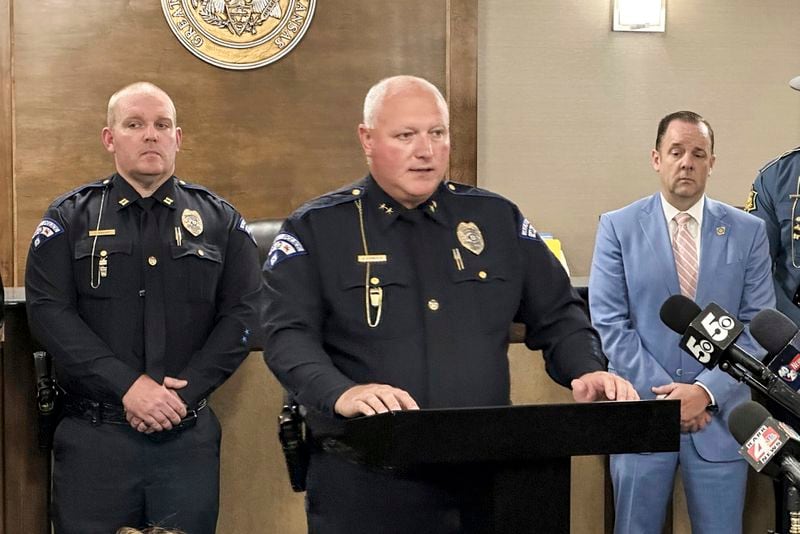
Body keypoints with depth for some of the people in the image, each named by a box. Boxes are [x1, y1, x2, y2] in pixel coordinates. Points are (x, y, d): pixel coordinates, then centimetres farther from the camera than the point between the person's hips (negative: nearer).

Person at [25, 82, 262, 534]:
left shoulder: (220, 220, 9)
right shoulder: (70, 218, 5)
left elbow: (243, 313, 1)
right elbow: (49, 311, -5)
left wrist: (184, 391, -12)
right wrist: (127, 386, -16)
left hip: (189, 434, 1)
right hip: (94, 434, -1)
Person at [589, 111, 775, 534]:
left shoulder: (748, 232, 5)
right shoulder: (618, 227, 2)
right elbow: (609, 323, -3)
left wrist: (706, 391, -11)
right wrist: (663, 393, -11)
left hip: (719, 414, 1)